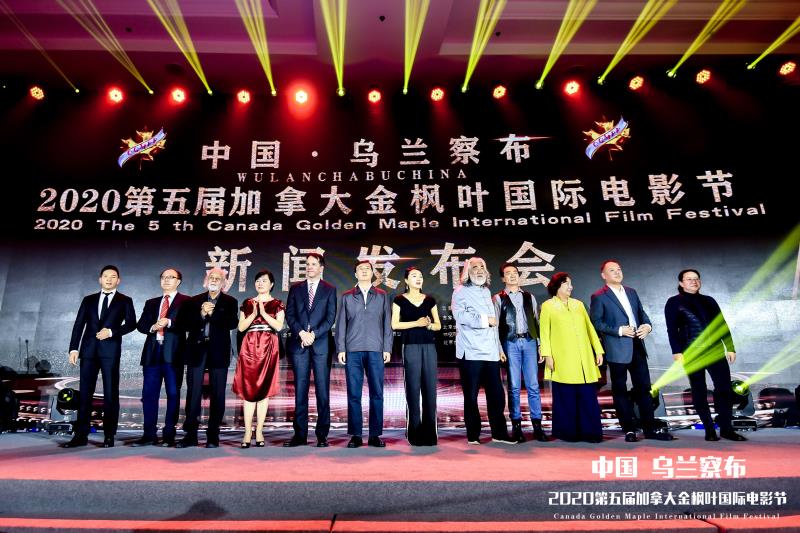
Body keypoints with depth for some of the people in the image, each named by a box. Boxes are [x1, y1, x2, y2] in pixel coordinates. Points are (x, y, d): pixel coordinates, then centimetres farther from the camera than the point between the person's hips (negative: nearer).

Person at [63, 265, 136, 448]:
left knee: (111, 393, -1)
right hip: (89, 350, 3)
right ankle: (81, 435, 9)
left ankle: (109, 436, 5)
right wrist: (74, 348, -1)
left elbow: (131, 323, -1)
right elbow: (79, 325, 9)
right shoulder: (89, 300, 16)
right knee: (85, 393, 3)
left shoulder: (125, 301, 9)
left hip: (111, 350, -2)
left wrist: (111, 331, -14)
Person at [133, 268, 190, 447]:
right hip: (152, 352, 5)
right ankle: (150, 434, 13)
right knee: (148, 394, 5)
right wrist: (152, 327, -8)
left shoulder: (186, 301, 4)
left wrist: (169, 323, -20)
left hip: (173, 353, -4)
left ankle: (169, 435, 9)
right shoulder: (151, 303, 20)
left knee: (173, 394, 1)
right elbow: (140, 324, 12)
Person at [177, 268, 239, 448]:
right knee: (193, 392, 2)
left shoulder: (230, 302, 7)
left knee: (217, 394, 2)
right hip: (197, 350, 2)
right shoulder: (193, 301, 13)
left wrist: (212, 313, -14)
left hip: (218, 351, -1)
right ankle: (190, 434, 9)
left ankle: (213, 436, 9)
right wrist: (201, 314, -13)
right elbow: (183, 323, 1)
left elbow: (233, 323, -9)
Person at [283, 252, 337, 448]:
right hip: (299, 344, 2)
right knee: (300, 390, 3)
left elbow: (330, 317, 0)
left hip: (321, 344, -2)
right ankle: (300, 434, 9)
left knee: (322, 390, -1)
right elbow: (289, 315, 6)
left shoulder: (329, 290, 8)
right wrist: (301, 333, -9)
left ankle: (322, 435, 5)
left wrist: (313, 334, -11)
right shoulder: (295, 288, 13)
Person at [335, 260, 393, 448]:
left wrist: (387, 348, 1)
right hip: (353, 350, 0)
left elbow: (387, 323, 9)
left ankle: (375, 435, 8)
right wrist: (340, 349, 1)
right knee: (354, 394, 1)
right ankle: (355, 435, 8)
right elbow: (341, 323, 9)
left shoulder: (382, 296, 12)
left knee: (377, 393, 0)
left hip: (375, 350, 0)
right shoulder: (347, 296, 12)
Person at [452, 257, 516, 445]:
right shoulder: (461, 291, -1)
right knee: (471, 395, 2)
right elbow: (460, 315, -18)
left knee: (497, 394, 5)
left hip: (491, 352, 6)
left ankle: (499, 433, 16)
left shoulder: (486, 292, 20)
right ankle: (473, 435, 12)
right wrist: (485, 320, -10)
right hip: (471, 352, -6)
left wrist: (499, 348, 21)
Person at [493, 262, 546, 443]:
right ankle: (516, 425, 8)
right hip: (510, 342, -2)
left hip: (529, 341, 2)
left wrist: (541, 344, 5)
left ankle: (537, 425, 7)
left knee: (533, 385, 1)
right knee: (514, 386, 0)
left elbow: (537, 321, 13)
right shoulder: (498, 298, 6)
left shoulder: (529, 297, 14)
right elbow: (495, 325, 1)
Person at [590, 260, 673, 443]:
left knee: (644, 388, 8)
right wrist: (619, 330, -16)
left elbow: (642, 313, 18)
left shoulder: (631, 292, 15)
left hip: (637, 347, 6)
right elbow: (596, 322, -11)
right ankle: (629, 429, 14)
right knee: (620, 390, 5)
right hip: (617, 350, -5)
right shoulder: (599, 297, -5)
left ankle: (650, 428, 17)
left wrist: (647, 325, -3)